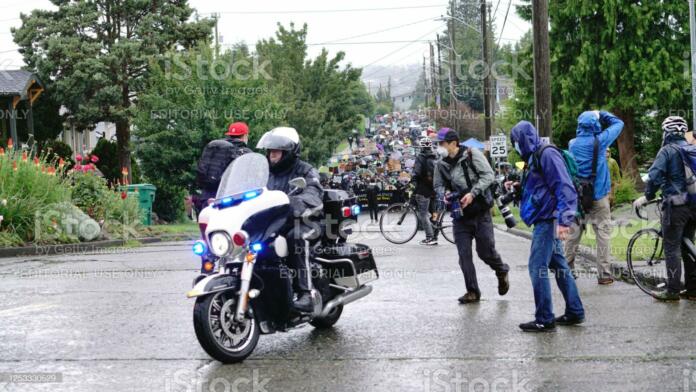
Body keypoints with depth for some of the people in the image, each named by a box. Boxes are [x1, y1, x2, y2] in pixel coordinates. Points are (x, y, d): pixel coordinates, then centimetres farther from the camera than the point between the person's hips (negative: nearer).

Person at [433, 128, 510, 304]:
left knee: (485, 251, 0)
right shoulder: (441, 164, 3)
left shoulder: (472, 154, -9)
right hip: (460, 213, 4)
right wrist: (444, 196, -9)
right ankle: (472, 291, 8)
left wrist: (472, 193, -21)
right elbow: (438, 185, 13)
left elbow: (488, 175, -12)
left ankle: (502, 272, 31)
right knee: (464, 254, -1)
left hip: (480, 211, -4)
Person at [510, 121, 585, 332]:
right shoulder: (535, 158, 16)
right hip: (545, 221, 10)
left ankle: (544, 320, -3)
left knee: (537, 267, -8)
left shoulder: (547, 155, -14)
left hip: (548, 220, -10)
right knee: (559, 265, 14)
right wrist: (517, 187, 16)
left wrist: (564, 220, -28)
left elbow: (565, 188, -22)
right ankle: (575, 312, 21)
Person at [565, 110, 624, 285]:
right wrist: (600, 114, 12)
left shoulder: (573, 144, 1)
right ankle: (604, 274, -1)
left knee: (574, 233, 10)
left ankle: (567, 269, 17)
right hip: (598, 197, -4)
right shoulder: (599, 141, -9)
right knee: (603, 232, 1)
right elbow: (618, 123, 5)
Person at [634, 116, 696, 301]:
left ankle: (673, 291, -3)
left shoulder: (667, 150, -8)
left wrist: (647, 196, -6)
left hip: (675, 204, -7)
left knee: (672, 248, -3)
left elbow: (655, 176, -17)